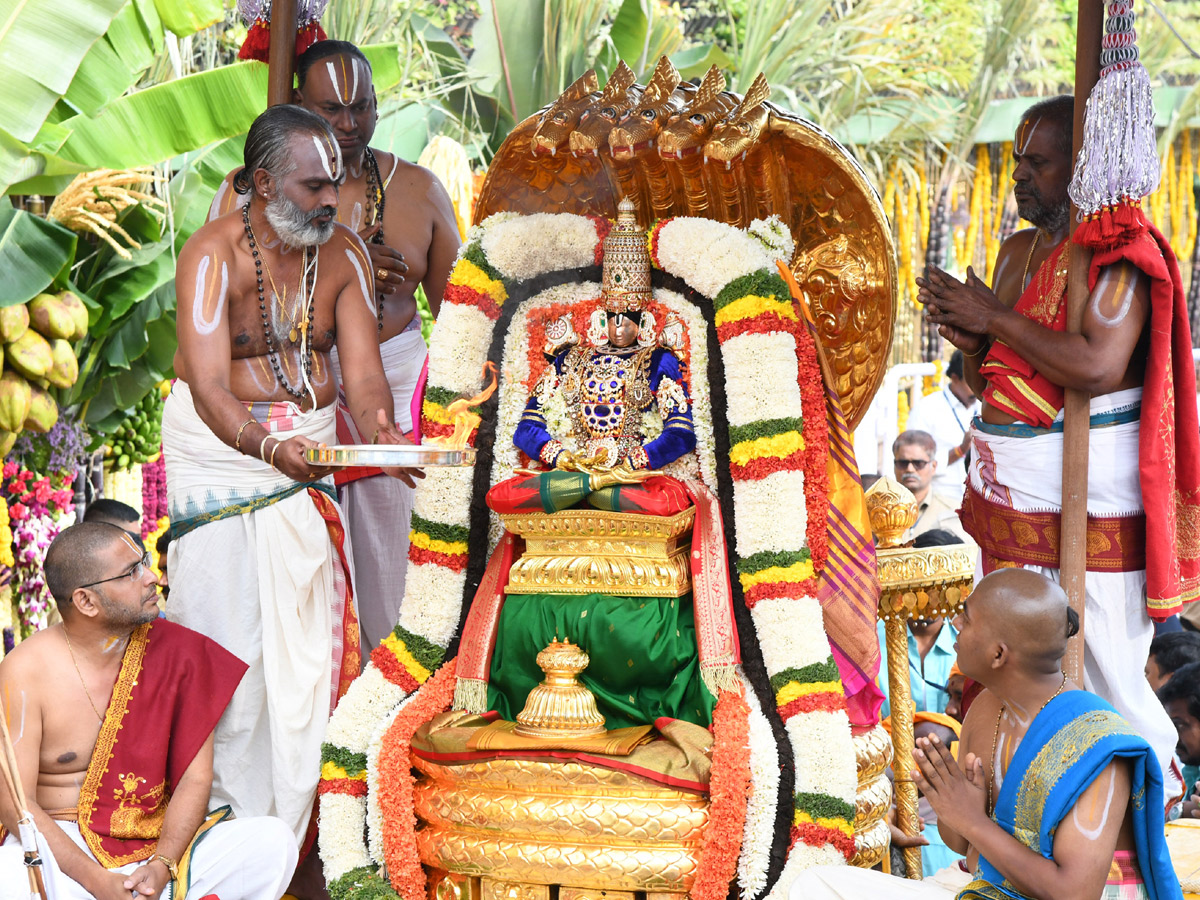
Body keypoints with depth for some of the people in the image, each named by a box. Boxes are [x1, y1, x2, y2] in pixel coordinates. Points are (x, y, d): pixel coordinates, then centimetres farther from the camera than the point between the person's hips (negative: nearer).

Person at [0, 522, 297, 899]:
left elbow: (194, 777, -1)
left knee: (274, 840, -21)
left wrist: (162, 866, -19)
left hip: (159, 844, 4)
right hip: (63, 849, -3)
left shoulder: (177, 652, 0)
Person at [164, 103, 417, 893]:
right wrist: (266, 443, -47)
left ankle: (294, 816, 14)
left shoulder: (345, 252, -2)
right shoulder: (214, 254, -17)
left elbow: (363, 370, -9)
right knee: (228, 627, -6)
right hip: (220, 446, -4)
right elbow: (207, 384, -28)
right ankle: (234, 815, 6)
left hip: (309, 447, 4)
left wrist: (380, 431, -31)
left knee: (311, 622, 2)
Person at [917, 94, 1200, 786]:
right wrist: (970, 339, -2)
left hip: (1093, 504, -8)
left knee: (1107, 683, -3)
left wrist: (995, 318, -15)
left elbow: (1099, 367, -25)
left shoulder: (1120, 256, -11)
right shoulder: (1020, 250, 15)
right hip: (1011, 503, 8)